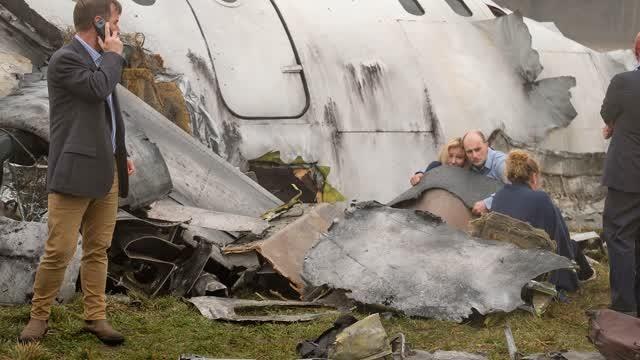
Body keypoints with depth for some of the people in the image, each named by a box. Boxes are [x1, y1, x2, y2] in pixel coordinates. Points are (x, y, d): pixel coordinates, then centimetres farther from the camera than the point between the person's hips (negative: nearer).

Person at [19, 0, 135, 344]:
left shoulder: (98, 60, 17)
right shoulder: (65, 59, -9)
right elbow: (98, 88, -24)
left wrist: (121, 154, 18)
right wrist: (113, 55, -8)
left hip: (106, 173, 8)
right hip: (74, 173, -8)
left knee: (98, 250, 9)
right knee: (60, 251, -6)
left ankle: (95, 317, 15)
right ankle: (39, 316, 9)